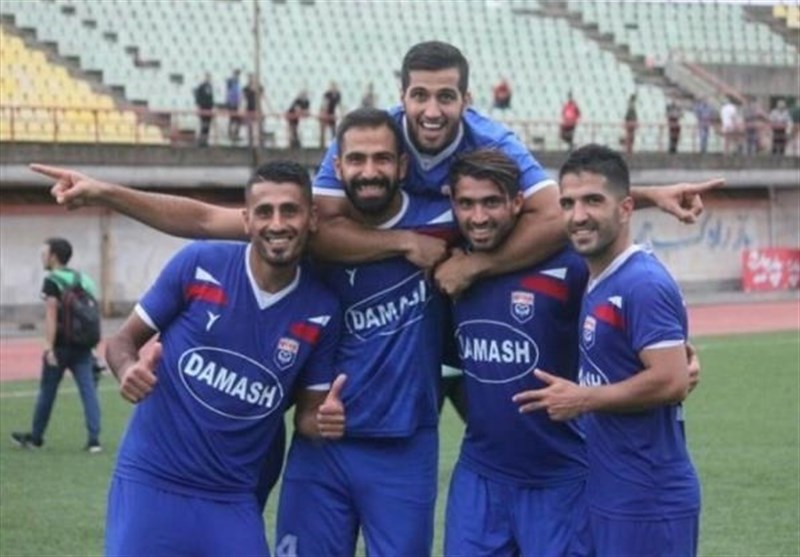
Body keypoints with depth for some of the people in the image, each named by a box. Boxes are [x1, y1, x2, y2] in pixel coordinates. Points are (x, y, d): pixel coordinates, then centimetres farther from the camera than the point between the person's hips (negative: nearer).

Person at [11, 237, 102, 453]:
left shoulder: (52, 282, -8)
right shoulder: (83, 279, 13)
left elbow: (51, 316, -16)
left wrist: (49, 347, -20)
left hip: (61, 345, -5)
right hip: (83, 345, 5)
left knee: (47, 391, 9)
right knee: (88, 390, -2)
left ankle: (35, 437, 23)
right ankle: (94, 439, -10)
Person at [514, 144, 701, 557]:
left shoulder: (643, 285, -16)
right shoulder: (596, 285, 12)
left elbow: (671, 381, -23)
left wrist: (583, 400, -15)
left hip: (647, 503, -9)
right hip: (603, 499, 9)